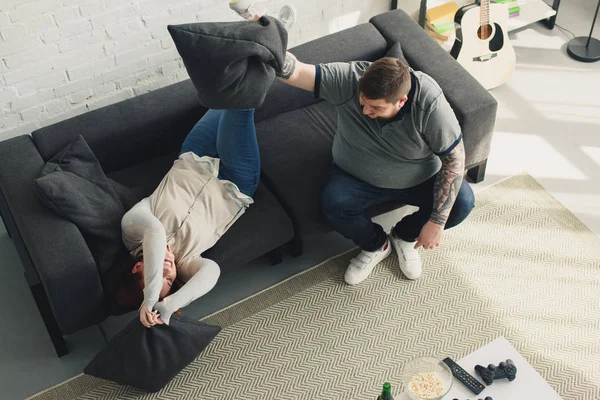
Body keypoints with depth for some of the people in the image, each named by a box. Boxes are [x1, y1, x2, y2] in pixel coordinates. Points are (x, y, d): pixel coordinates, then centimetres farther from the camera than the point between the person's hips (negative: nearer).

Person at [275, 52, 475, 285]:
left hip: (420, 179, 0)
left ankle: (405, 236, 10)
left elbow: (454, 160, -22)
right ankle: (375, 245, 6)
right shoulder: (348, 79, -28)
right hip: (357, 177, 0)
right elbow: (296, 71, -39)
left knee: (463, 202, -22)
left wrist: (437, 222, -24)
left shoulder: (430, 103, -30)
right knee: (332, 204, -28)